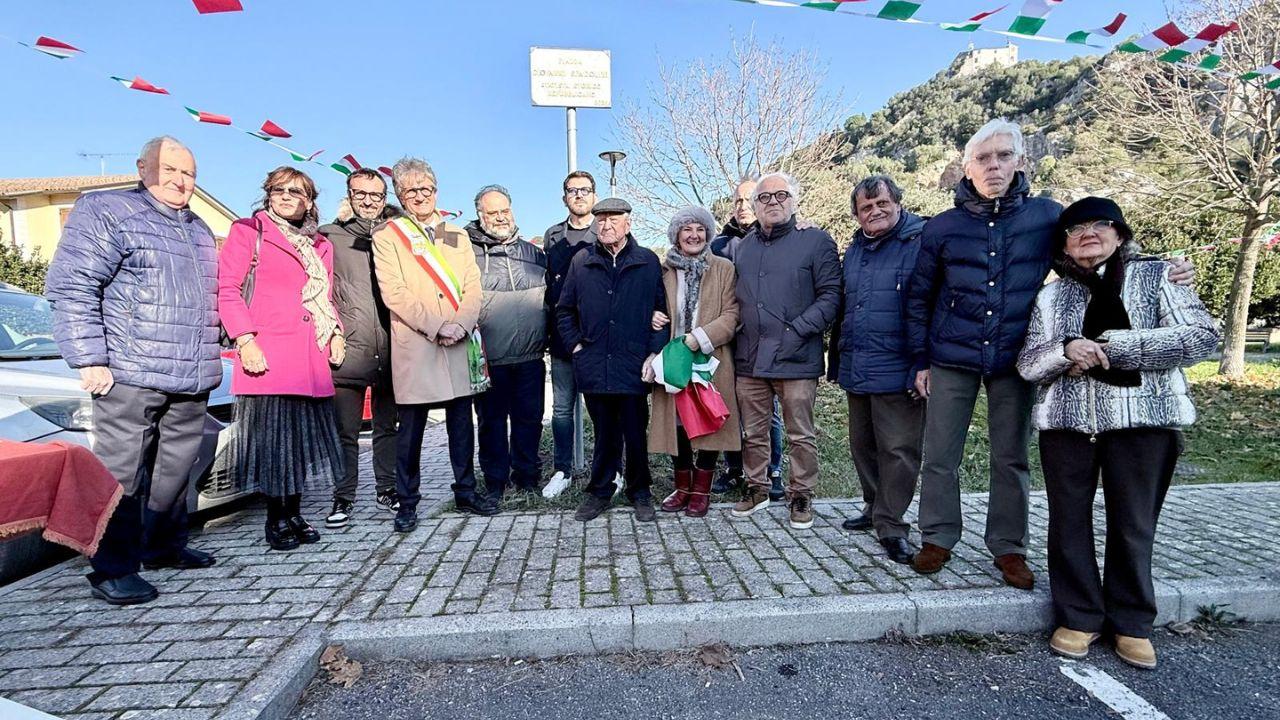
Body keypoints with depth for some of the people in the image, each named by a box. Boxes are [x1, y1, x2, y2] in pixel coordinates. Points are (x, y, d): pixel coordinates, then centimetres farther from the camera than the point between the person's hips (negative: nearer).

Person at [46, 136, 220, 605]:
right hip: (131, 374, -6)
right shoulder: (107, 211, 0)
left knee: (177, 468, 12)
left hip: (192, 380, 7)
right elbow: (71, 286, -8)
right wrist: (89, 358, -14)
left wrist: (210, 357, 21)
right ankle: (113, 569, 6)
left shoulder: (199, 231, 21)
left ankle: (165, 545, 25)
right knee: (122, 473, -3)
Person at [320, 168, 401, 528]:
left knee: (388, 426, 11)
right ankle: (343, 498, 15)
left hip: (389, 349, 2)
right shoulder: (331, 236, 6)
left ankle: (387, 489, 23)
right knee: (345, 430, 3)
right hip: (348, 349, -2)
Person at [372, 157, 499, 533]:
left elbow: (472, 286, 8)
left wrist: (461, 325, -9)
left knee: (462, 422, 9)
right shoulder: (386, 236, 5)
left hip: (460, 344, 4)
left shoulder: (457, 235, 17)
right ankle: (407, 502, 15)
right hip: (413, 346, -3)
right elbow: (394, 293, -6)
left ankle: (466, 491, 22)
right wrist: (436, 327, -14)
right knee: (411, 428, 2)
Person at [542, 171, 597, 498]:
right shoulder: (553, 236, 13)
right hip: (562, 337, 3)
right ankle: (562, 470, 23)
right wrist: (546, 330, 8)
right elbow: (547, 285, 13)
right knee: (562, 407, 10)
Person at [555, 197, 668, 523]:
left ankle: (639, 491, 25)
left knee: (636, 433, 8)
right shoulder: (581, 262, 8)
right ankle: (600, 490, 27)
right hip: (594, 367, 2)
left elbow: (662, 310, 3)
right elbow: (564, 309, 15)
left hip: (634, 366, -1)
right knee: (604, 433, 12)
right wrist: (575, 344, 5)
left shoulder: (648, 262, 3)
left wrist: (654, 352, -5)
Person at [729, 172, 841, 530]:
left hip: (796, 359, -4)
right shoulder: (743, 246, 16)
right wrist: (735, 338, 8)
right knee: (753, 432, 13)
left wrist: (796, 330, -15)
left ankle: (801, 496, 22)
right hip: (749, 359, 5)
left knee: (801, 435, 5)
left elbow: (830, 297, -6)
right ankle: (756, 489, 30)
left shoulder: (816, 240, 0)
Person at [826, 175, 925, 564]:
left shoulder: (921, 242, -7)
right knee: (862, 446, 17)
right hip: (856, 370, 7)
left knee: (898, 449, 1)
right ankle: (874, 508, 33)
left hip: (896, 371, -7)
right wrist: (836, 359, 18)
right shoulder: (855, 250, 15)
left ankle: (890, 524, 13)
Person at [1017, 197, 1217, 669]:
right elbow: (1027, 363, 4)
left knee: (1133, 524, 5)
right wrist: (1066, 349, -17)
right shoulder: (1051, 295, 11)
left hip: (1142, 420, -1)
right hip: (1066, 422, 2)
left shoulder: (1157, 276, 7)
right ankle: (1078, 618, 19)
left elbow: (1201, 337, -6)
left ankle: (1132, 624, 23)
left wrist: (1108, 345, -13)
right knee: (1069, 520, 5)